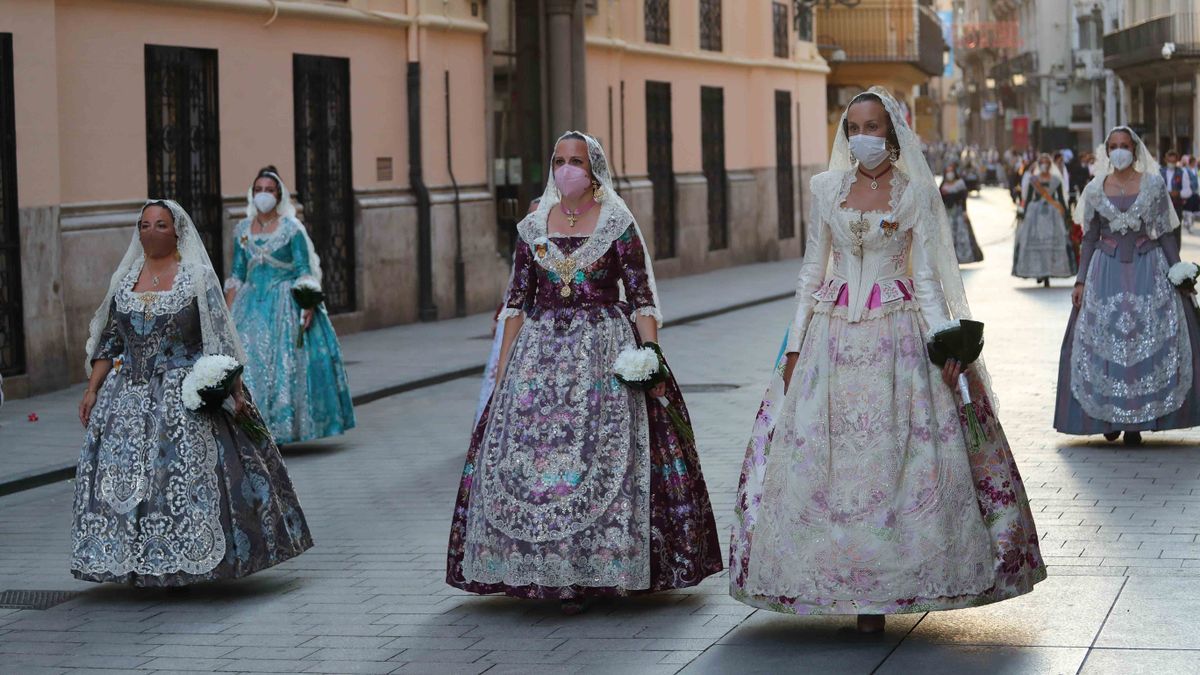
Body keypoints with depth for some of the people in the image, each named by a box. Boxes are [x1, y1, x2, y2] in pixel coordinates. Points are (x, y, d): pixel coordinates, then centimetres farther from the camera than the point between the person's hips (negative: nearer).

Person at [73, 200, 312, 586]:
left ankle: (191, 560, 1)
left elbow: (220, 338, -4)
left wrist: (234, 389, -10)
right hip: (128, 394, 4)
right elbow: (109, 342, 15)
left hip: (186, 395, -4)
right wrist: (92, 390, 8)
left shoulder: (197, 277, -1)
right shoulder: (124, 279, 11)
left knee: (189, 473, -9)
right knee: (122, 479, -1)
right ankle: (140, 564, 6)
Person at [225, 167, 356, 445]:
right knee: (248, 358, -6)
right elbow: (236, 275, 12)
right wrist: (228, 311, 5)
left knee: (284, 362, -6)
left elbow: (304, 273, -5)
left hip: (285, 305, -3)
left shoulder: (292, 228, -1)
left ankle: (284, 426, 2)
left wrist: (307, 305, -16)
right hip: (252, 304, 3)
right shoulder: (242, 230, 10)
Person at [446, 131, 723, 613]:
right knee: (525, 457, -4)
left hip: (605, 349, -3)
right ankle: (551, 572, 3)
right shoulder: (533, 227, 11)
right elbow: (517, 300, 12)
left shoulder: (618, 224, 2)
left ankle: (597, 568, -1)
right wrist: (504, 364, 6)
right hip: (541, 350, 3)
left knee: (603, 458, -9)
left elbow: (642, 297, -1)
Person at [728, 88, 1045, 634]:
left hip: (897, 332, -2)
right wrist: (795, 343, 7)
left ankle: (882, 588, 0)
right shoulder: (826, 188, 8)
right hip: (832, 330, 3)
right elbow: (812, 270, 12)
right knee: (820, 457, -2)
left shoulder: (915, 191, 2)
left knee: (894, 457, -6)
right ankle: (848, 585, 6)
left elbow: (926, 275, 1)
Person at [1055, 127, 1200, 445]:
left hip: (1147, 269, -1)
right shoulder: (1095, 190, 6)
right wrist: (1081, 281, 4)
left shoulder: (1154, 184, 2)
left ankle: (1137, 421, 1)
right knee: (1104, 344, -2)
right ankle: (1110, 418, 8)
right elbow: (1089, 239, 10)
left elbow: (1165, 234, 4)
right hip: (1106, 271, 1)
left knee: (1149, 342, -4)